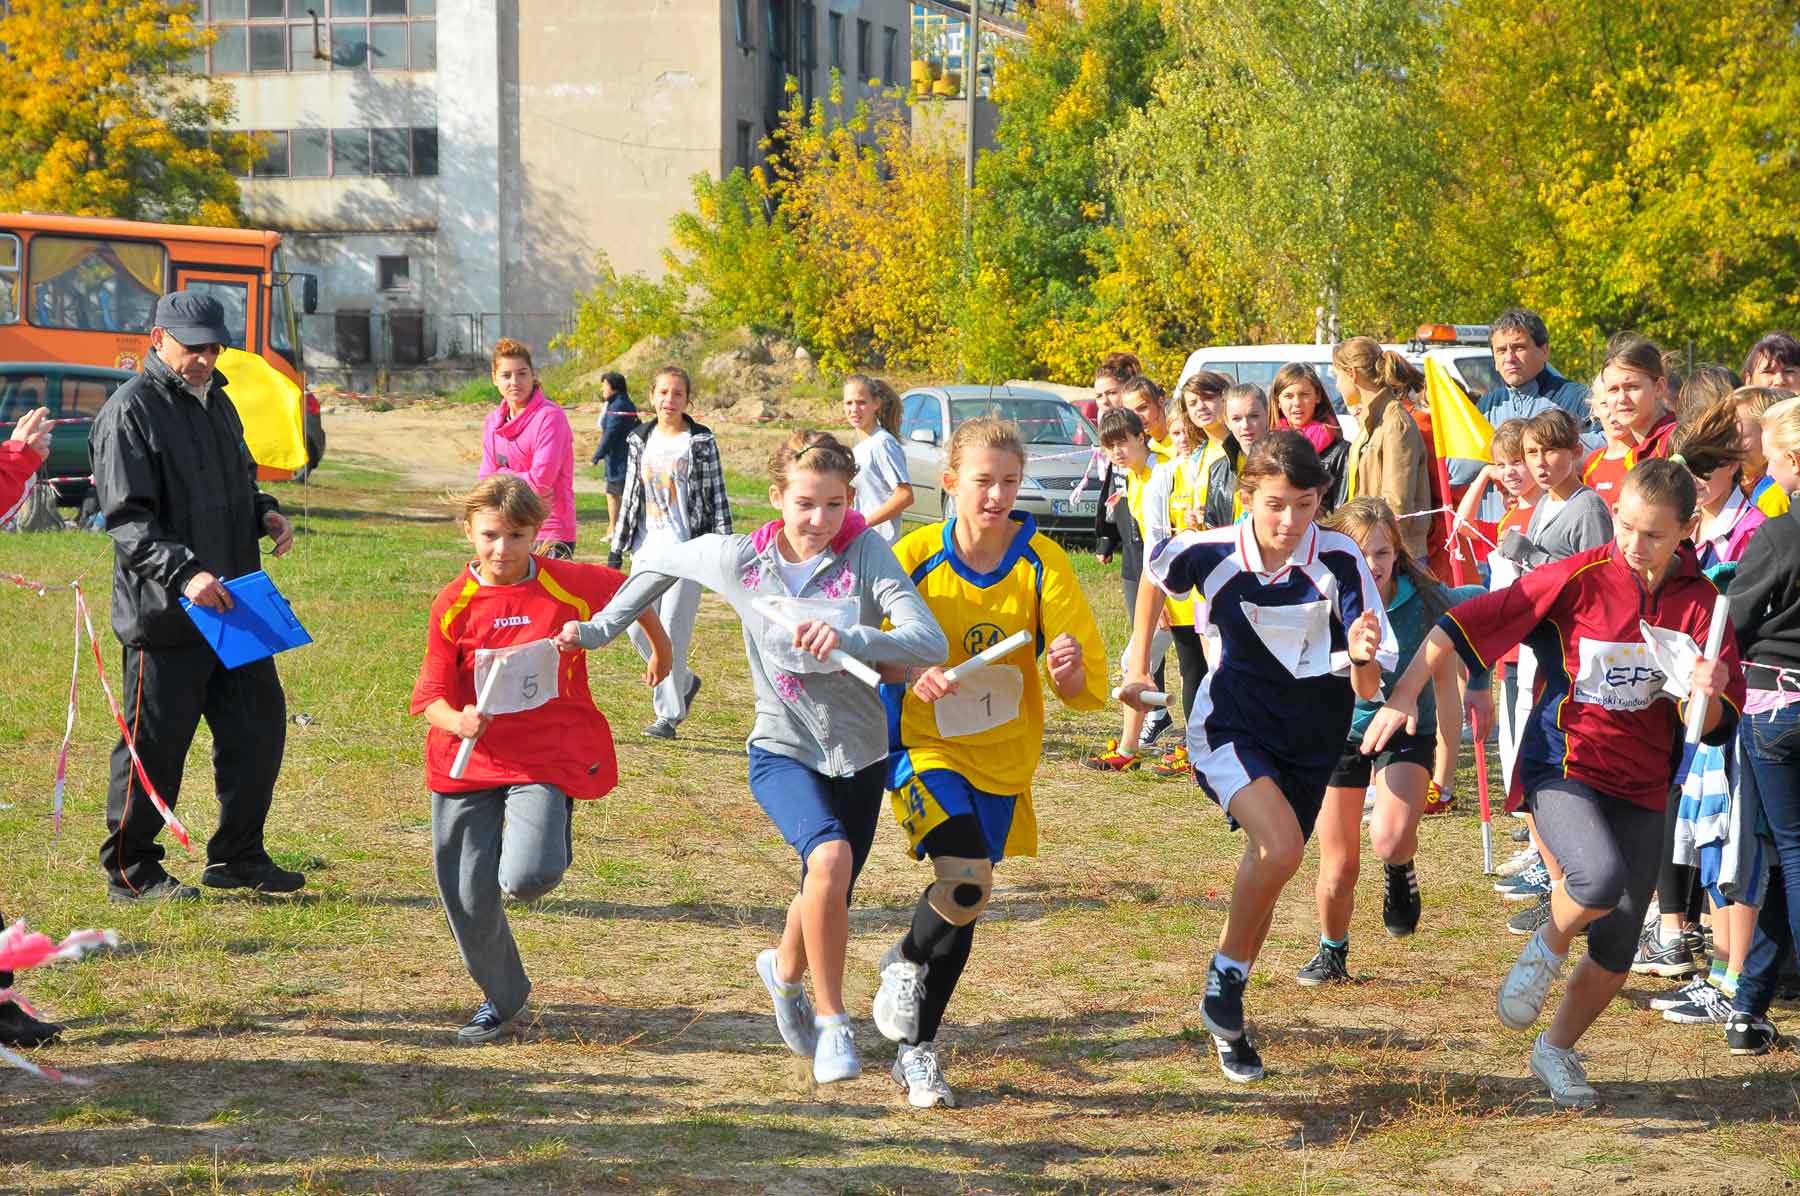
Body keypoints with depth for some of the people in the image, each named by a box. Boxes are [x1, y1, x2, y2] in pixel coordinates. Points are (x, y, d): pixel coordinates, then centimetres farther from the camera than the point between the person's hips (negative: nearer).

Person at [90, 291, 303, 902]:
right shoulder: (131, 411, -11)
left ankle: (237, 857, 23)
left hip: (231, 604, 8)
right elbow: (127, 519, -17)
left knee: (260, 724, 10)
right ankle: (130, 870, 14)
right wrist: (183, 573, -29)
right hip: (164, 615, -8)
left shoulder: (216, 402, 15)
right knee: (155, 742, 0)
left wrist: (263, 513, 6)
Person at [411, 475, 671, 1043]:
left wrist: (662, 650, 27)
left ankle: (555, 840, 18)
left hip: (548, 757, -2)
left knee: (524, 879, -22)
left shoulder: (570, 584, -9)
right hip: (470, 760, 2)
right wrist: (457, 720, -29)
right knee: (468, 898, 1)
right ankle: (502, 1000, 29)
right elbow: (432, 696, -7)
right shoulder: (454, 604, -7)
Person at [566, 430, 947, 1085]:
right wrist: (601, 628, 7)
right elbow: (659, 559, 9)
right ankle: (832, 1022, -14)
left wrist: (849, 637, -44)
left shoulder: (867, 554, -17)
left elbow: (930, 643, -29)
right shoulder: (740, 560, -11)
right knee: (829, 857, -30)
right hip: (783, 752, -2)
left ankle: (786, 970, 56)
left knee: (829, 900, 18)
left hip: (860, 755, 2)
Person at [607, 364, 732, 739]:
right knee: (639, 631, 4)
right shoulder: (640, 440, 9)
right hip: (647, 550, 5)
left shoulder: (701, 442, -3)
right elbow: (630, 496, 14)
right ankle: (685, 682, 28)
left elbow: (718, 497, -3)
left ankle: (668, 714, 2)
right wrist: (616, 549, 12)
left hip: (686, 548, -5)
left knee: (672, 631, -7)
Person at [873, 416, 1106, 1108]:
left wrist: (1070, 669, -32)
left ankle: (918, 1052, 30)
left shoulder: (1042, 564, -8)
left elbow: (1086, 690, -9)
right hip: (926, 745, -2)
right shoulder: (916, 556, -10)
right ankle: (905, 962, 8)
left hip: (1003, 758, 2)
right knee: (964, 879, -25)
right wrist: (910, 674, -22)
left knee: (962, 907, 10)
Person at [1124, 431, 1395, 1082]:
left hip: (1310, 740, 2)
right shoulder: (1210, 553, -18)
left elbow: (1368, 689, -18)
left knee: (1267, 872, 12)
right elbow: (1156, 571, 8)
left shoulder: (1340, 560, -18)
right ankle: (1225, 974, -5)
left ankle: (1226, 1016, 33)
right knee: (1280, 846, -27)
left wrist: (1362, 659, -41)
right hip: (1231, 727, -2)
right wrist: (1138, 665, 11)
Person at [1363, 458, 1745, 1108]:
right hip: (1563, 766, -4)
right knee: (1600, 876, -34)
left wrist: (1705, 696, -21)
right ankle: (1546, 949, 0)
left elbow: (1714, 727, 1)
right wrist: (1404, 695, -17)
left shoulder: (1699, 603, -1)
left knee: (1617, 955, 6)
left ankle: (1557, 1050, 34)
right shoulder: (1576, 578, -10)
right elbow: (1463, 625, -9)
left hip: (1641, 786, 4)